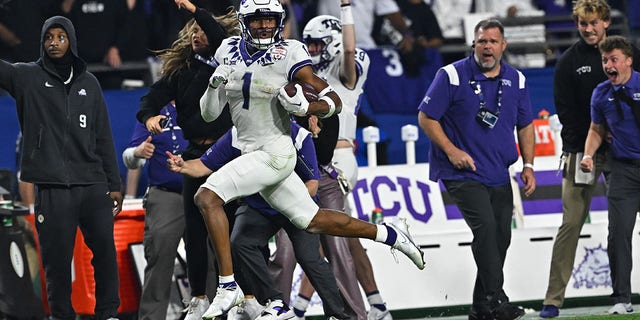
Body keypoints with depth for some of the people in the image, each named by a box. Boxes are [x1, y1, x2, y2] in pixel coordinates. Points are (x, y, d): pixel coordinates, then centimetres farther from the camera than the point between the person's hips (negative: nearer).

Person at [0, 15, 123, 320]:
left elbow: (103, 138, 14)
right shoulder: (28, 77, 5)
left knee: (105, 249, -1)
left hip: (93, 183, 2)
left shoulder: (88, 83, 13)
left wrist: (114, 185, 11)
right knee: (57, 258, -2)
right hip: (52, 186, -2)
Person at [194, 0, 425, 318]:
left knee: (207, 196, -21)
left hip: (275, 153, -7)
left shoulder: (288, 55, -10)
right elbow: (209, 113, 11)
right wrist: (215, 84, -9)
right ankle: (390, 234, 33)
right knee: (313, 220, 16)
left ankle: (228, 285, -18)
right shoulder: (229, 52, 6)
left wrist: (304, 107, -25)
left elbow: (334, 101, -6)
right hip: (252, 155, 7)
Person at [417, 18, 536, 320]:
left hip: (499, 176, 6)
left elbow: (525, 124, 17)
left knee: (501, 237, 7)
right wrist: (451, 150, -14)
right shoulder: (452, 75, -7)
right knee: (486, 227, -22)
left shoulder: (516, 80, 8)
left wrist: (528, 165, 7)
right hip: (462, 172, -6)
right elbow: (426, 117, -5)